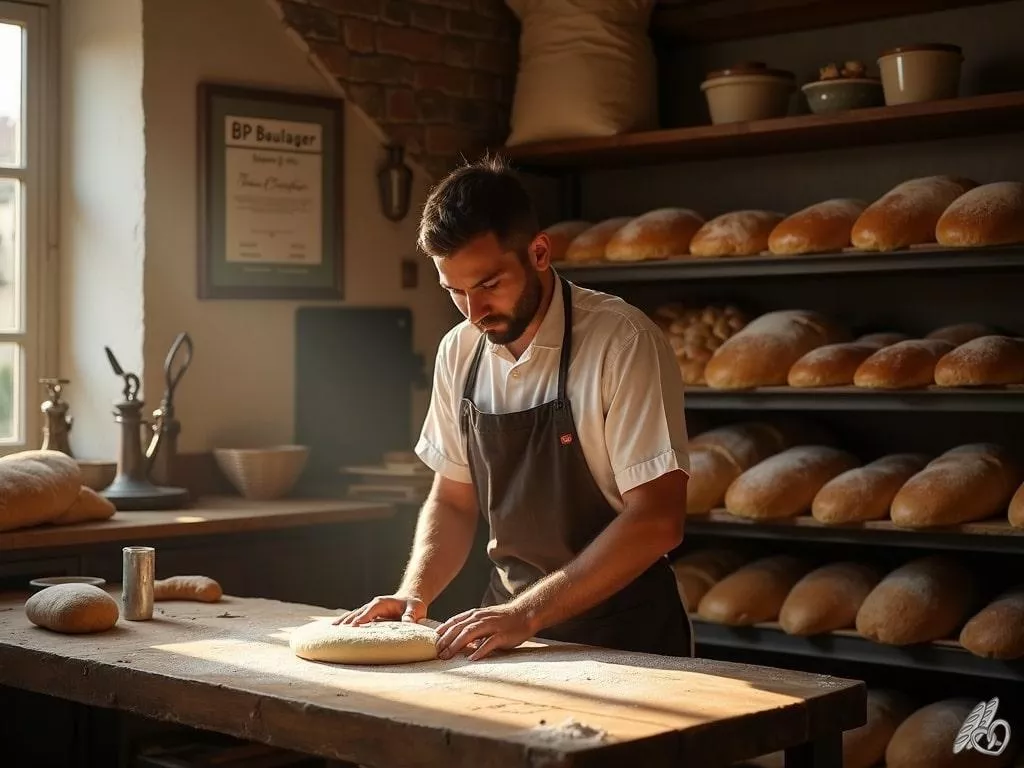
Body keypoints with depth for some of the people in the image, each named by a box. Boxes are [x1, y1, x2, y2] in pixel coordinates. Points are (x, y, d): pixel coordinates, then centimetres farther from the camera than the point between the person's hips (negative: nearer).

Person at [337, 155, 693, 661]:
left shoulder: (622, 343, -14)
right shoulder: (459, 353, 4)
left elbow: (657, 520, -17)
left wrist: (527, 613, -21)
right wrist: (414, 594, -2)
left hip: (622, 636, -4)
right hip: (512, 626, 4)